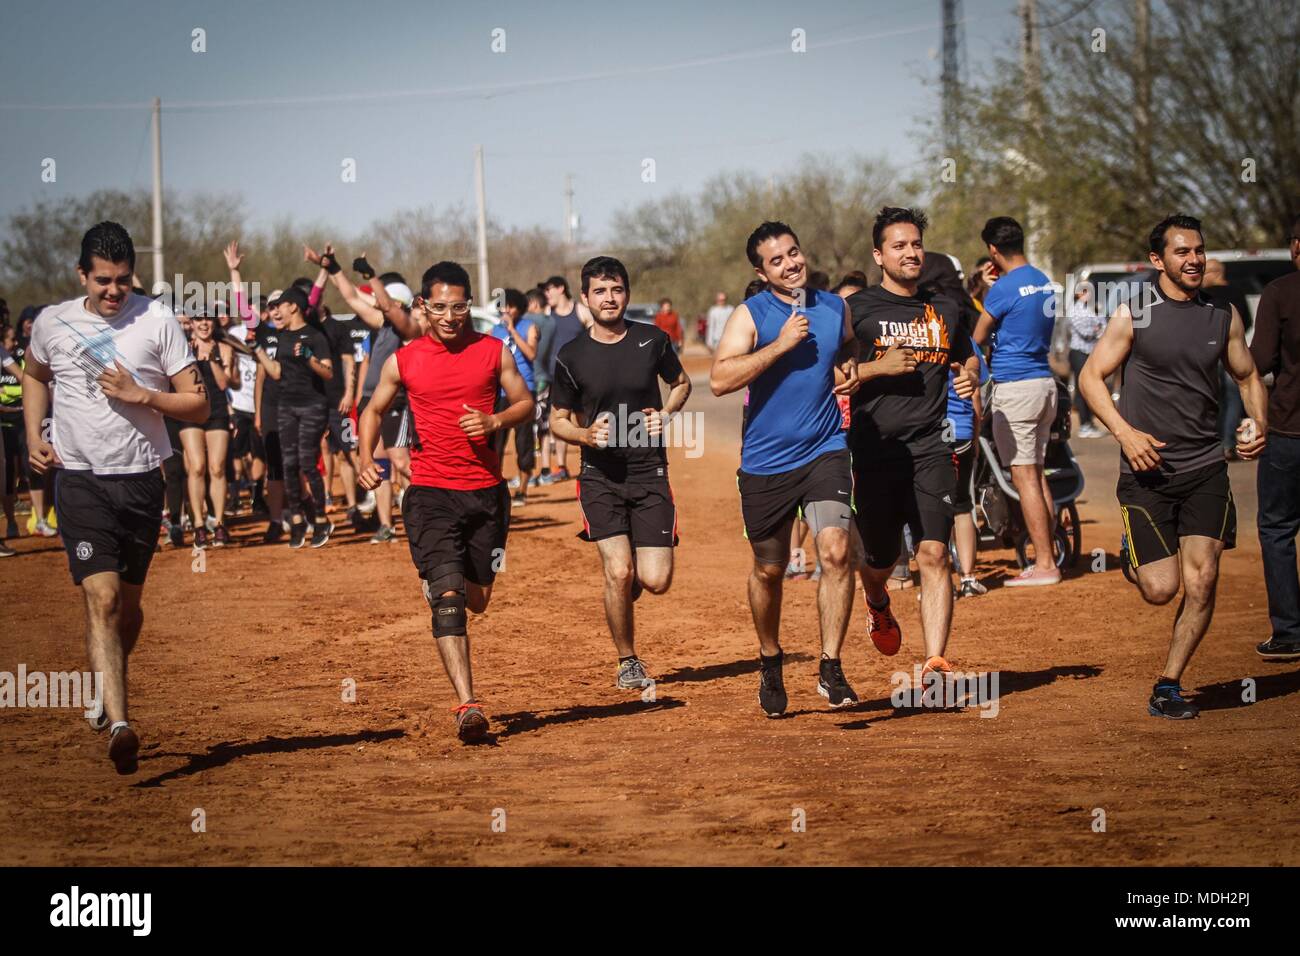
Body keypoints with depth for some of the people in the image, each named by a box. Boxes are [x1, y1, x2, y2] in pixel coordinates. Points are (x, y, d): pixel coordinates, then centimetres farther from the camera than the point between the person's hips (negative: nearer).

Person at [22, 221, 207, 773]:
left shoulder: (157, 322, -4)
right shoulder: (52, 323, 1)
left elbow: (198, 407, -3)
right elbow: (34, 375, 24)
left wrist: (139, 395, -17)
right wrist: (34, 437, 11)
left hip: (141, 479, 1)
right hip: (80, 478, -1)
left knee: (129, 602, 14)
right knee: (101, 597, -16)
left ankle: (108, 689, 42)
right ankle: (118, 723, -23)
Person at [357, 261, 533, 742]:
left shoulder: (494, 351, 4)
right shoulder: (403, 360, 3)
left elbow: (525, 403, 11)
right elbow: (374, 409, 17)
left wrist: (493, 421, -9)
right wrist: (366, 458, 1)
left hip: (487, 491, 2)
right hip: (430, 493, -2)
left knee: (477, 599, 12)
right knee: (447, 595, -16)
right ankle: (468, 705, -22)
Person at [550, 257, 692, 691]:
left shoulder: (653, 340, 0)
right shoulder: (571, 357, -2)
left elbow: (682, 383, 18)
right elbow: (558, 421, 8)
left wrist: (666, 414, -2)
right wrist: (586, 435, -14)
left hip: (651, 473, 1)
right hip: (601, 476, -1)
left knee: (655, 581, -6)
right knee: (619, 572, -15)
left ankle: (627, 586, 33)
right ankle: (627, 663, 8)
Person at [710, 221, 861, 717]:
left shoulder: (835, 307, 6)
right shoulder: (750, 315, -6)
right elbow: (719, 379, -20)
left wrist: (850, 372, 6)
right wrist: (781, 345, -23)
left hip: (825, 452, 1)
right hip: (766, 462, -1)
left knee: (836, 551, -18)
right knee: (769, 570, 12)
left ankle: (830, 669, -10)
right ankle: (770, 662, 36)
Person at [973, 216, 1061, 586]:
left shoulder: (1004, 288, -14)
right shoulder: (1044, 282, 11)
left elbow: (975, 342, -6)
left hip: (1014, 387, -9)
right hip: (1046, 383, 9)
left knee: (1024, 476, -6)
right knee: (1037, 474, 14)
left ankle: (1044, 564, -8)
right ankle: (1047, 557, 16)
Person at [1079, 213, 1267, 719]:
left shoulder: (1224, 318, 8)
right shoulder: (1133, 315, -2)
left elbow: (1248, 377, 20)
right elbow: (1091, 375, -1)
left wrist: (1258, 422, 1)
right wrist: (1125, 432, -15)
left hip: (1205, 469, 3)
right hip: (1147, 471, -3)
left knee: (1202, 581, -9)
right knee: (1160, 590, -5)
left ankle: (1168, 687, 5)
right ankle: (1136, 555, 33)